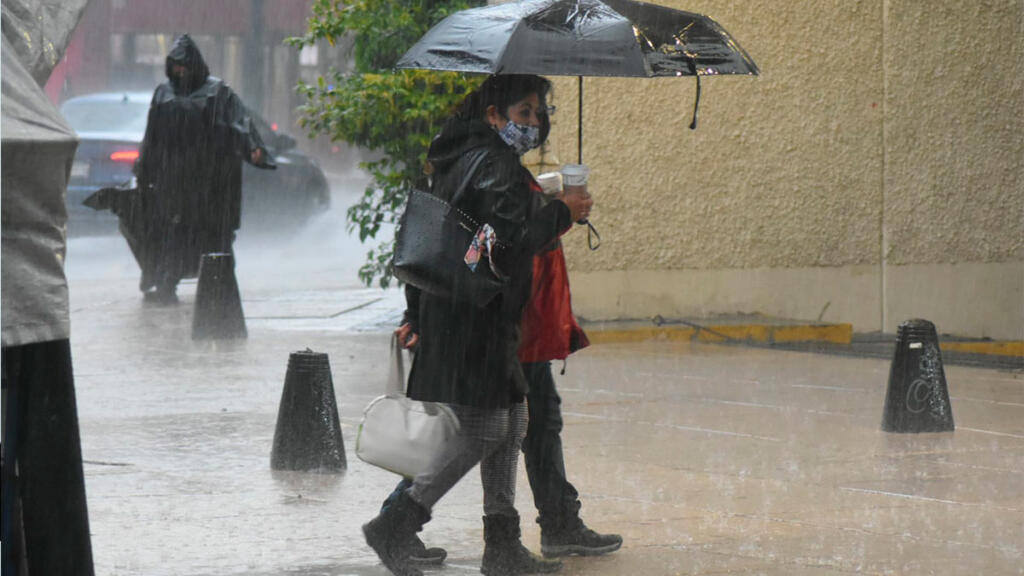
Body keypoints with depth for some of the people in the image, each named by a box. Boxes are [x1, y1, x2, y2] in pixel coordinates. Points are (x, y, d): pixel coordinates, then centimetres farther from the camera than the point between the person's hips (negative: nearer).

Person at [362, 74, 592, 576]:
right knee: (482, 431, -8)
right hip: (473, 318, -10)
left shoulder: (460, 161, 17)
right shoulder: (494, 164, -14)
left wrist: (416, 315, 23)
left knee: (512, 422, 13)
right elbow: (513, 234, -25)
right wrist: (563, 213, -8)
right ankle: (395, 526, -6)